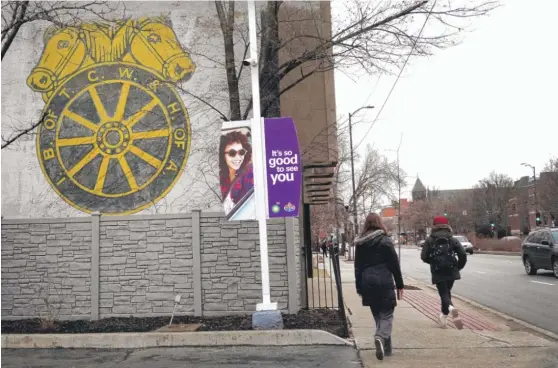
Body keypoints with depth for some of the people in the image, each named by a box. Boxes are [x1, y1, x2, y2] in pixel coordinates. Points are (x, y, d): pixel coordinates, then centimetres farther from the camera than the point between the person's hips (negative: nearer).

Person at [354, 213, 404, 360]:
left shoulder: (360, 243, 6)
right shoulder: (385, 241, -5)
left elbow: (358, 267, 9)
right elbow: (394, 264, -4)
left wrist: (359, 288, 14)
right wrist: (400, 285, 3)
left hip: (368, 284, 4)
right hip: (384, 283, -4)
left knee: (378, 315, 15)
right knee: (387, 315, 1)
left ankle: (386, 348, 18)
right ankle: (381, 337, -26)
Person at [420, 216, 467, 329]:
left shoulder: (430, 240, -1)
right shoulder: (453, 239, 3)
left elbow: (424, 256, -6)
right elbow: (463, 255, -5)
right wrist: (458, 267, 10)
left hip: (438, 272, -3)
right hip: (451, 271, 3)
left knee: (443, 293, -1)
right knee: (446, 292, 20)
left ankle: (451, 308, -32)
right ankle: (444, 315, 30)